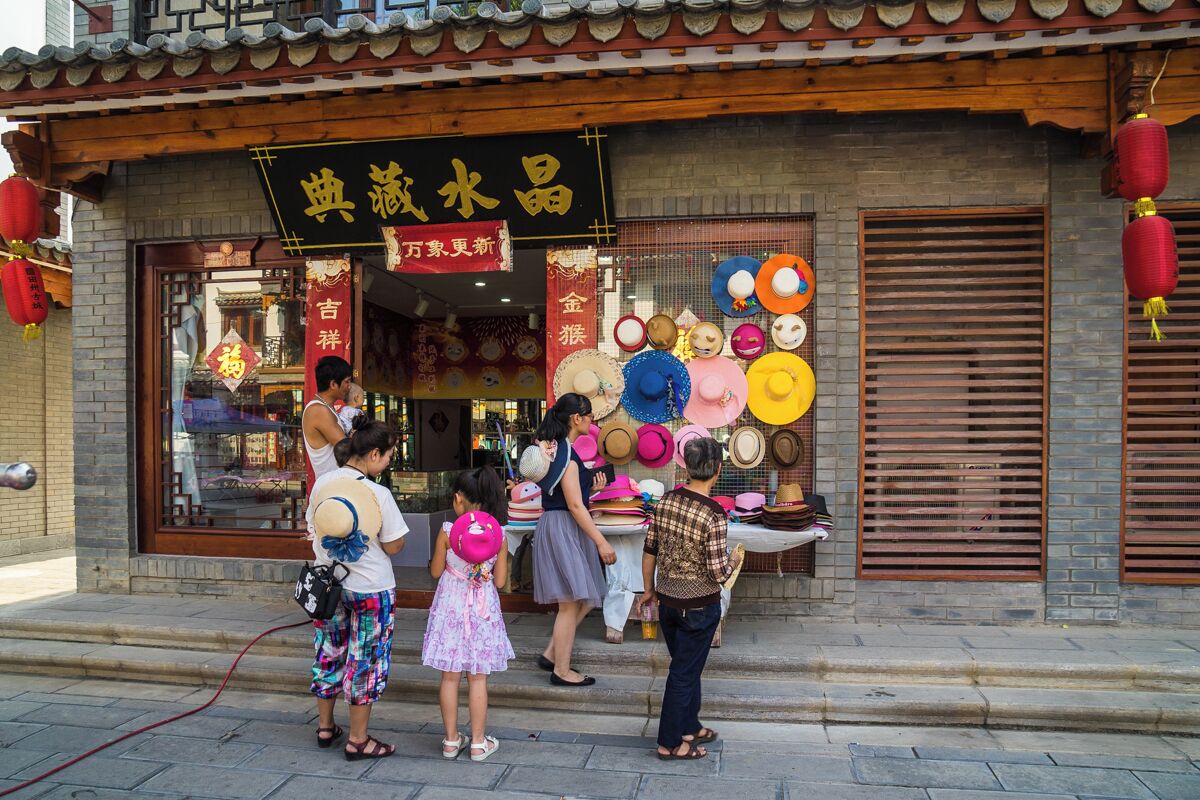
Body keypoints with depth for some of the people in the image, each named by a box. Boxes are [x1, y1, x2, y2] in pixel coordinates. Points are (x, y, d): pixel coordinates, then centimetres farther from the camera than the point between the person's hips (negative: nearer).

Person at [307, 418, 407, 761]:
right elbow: (394, 546, -15)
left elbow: (313, 531, 9)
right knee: (365, 662, 7)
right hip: (370, 588, -6)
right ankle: (358, 740, 18)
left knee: (329, 654, 20)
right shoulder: (378, 494, -21)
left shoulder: (322, 483, -3)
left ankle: (325, 727, 36)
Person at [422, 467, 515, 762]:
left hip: (451, 608, -1)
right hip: (483, 611, 1)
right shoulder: (498, 535, -9)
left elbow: (436, 571, -1)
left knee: (450, 677, 11)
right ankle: (478, 743, 17)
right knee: (478, 679, 10)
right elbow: (500, 580, -3)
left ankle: (451, 740, 21)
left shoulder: (447, 532, -13)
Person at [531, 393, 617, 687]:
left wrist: (592, 488, 8)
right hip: (562, 529, -10)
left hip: (560, 528, 10)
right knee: (571, 602, -1)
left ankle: (551, 654, 20)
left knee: (586, 598, 14)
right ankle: (562, 671, 10)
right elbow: (575, 506, -19)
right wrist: (601, 542, -17)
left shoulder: (555, 448, 14)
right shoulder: (567, 454, -17)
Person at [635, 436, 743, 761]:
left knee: (686, 666, 23)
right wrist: (733, 561, 1)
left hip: (667, 601, 6)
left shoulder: (666, 501, -5)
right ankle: (670, 743, 20)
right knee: (684, 673, 8)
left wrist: (648, 590, 16)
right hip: (699, 607, -6)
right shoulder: (714, 515, -23)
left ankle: (689, 727, 39)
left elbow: (649, 551, 3)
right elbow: (718, 573, -21)